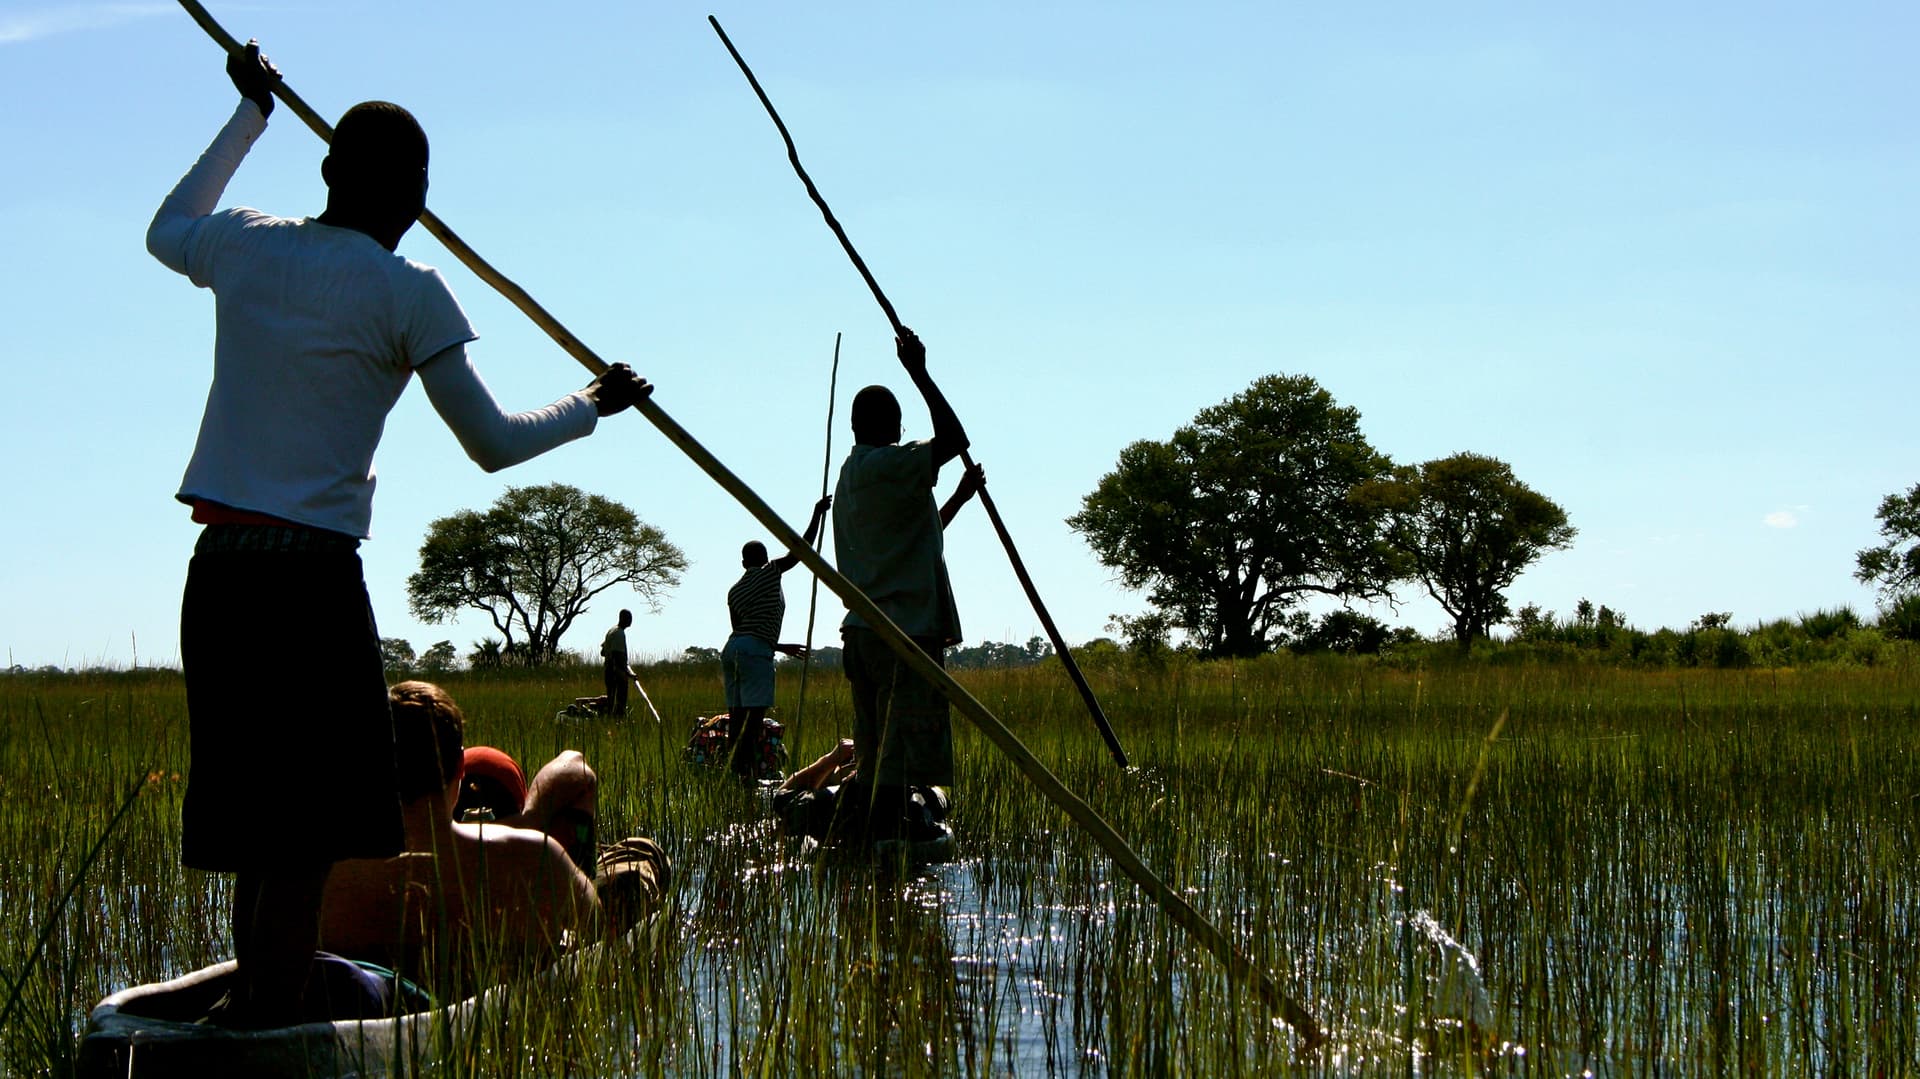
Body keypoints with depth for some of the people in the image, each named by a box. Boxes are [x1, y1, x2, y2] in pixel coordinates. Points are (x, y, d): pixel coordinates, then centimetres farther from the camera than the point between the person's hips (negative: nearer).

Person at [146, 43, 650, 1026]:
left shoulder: (244, 247, 10)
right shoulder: (404, 292, -5)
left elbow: (167, 228, 35)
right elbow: (491, 444, 0)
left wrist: (249, 115, 45)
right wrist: (591, 405, 17)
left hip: (217, 571, 6)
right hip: (314, 574, -6)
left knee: (256, 829, 12)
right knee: (305, 833, -5)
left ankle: (254, 1002, 15)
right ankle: (267, 1028, -9)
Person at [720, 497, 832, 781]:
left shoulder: (734, 591, 19)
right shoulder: (769, 574, 2)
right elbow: (800, 551, -1)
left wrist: (782, 647, 27)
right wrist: (817, 514, 7)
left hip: (731, 650, 7)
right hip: (755, 653, -7)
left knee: (736, 716, 5)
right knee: (753, 717, -11)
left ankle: (737, 773, 3)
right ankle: (749, 775, -18)